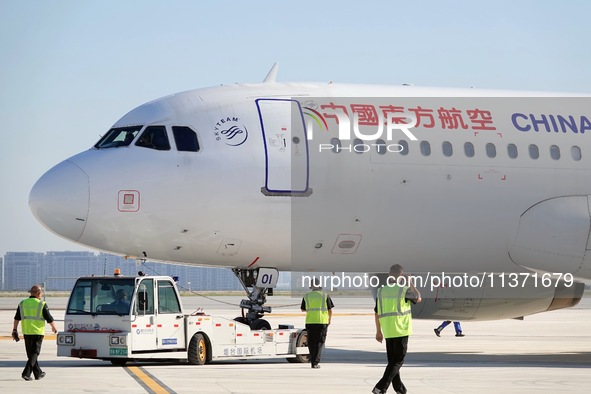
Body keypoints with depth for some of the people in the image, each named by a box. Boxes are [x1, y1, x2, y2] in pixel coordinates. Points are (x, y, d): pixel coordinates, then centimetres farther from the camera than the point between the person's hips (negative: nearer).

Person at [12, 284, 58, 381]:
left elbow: (16, 318, 3)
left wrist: (14, 330, 8)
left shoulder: (22, 303, 5)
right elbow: (49, 319, -4)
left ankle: (38, 373, 23)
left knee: (31, 354, 14)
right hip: (38, 332, -4)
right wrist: (54, 327, 13)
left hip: (26, 332, 4)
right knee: (34, 353, -1)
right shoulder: (42, 304, -6)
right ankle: (26, 373, -15)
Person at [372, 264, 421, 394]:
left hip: (388, 332, 5)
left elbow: (377, 313, 9)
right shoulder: (404, 290, -8)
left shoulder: (381, 291, 6)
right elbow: (418, 298, 11)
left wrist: (378, 331, 17)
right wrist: (411, 283, 22)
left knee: (392, 361, 15)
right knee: (398, 361, -1)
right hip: (401, 330, -5)